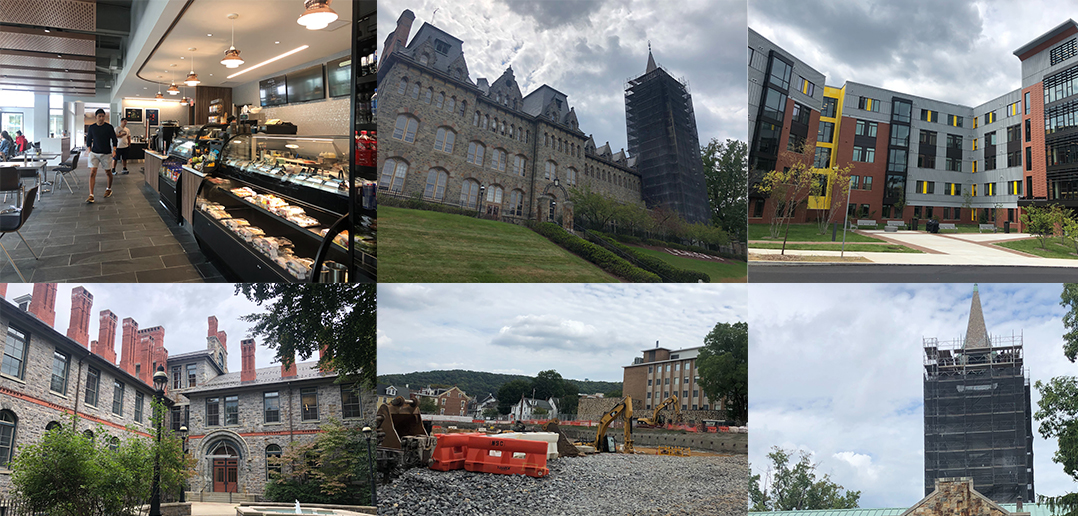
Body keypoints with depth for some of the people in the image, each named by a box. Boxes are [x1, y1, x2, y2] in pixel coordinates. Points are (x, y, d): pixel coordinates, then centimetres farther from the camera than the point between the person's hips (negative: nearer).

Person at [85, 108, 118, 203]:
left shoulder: (109, 127, -2)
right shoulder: (91, 128, 5)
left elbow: (114, 139, 0)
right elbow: (88, 140, 15)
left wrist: (114, 151, -11)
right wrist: (89, 151, 7)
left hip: (106, 153, -1)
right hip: (94, 153, 1)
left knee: (108, 172, 10)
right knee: (92, 172, -11)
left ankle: (109, 189, 39)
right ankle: (91, 195, -15)